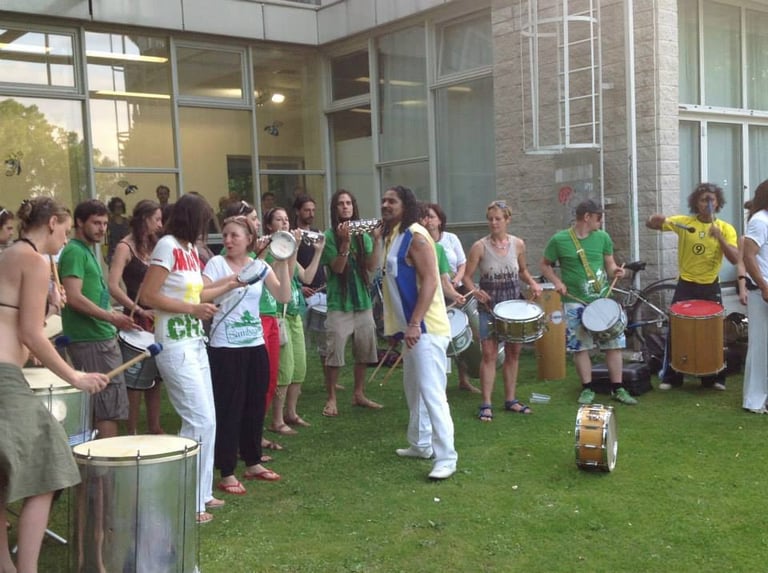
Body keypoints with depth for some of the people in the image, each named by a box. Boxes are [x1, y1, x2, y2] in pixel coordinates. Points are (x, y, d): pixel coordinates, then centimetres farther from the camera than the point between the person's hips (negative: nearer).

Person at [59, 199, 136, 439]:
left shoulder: (88, 251, 18)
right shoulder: (74, 252, -11)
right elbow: (73, 297, -22)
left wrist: (112, 319, 21)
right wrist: (110, 316, -26)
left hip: (101, 338, 10)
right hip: (91, 341, -10)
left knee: (107, 405, 14)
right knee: (111, 407, -9)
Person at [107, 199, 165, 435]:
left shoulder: (152, 247, 14)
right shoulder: (125, 247, -8)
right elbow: (113, 287, -18)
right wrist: (140, 310, -18)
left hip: (156, 319, 7)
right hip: (137, 320, -7)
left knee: (156, 376, 11)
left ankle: (154, 428, 20)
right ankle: (132, 432, 6)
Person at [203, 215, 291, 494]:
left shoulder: (260, 266, 5)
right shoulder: (217, 263, -5)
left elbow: (284, 296, -6)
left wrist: (283, 263, -13)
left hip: (255, 345, 5)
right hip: (225, 348, -5)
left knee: (255, 406, 13)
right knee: (228, 408, -1)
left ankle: (253, 463, 28)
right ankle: (227, 473, 6)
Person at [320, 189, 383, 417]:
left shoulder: (363, 234, 5)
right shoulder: (330, 235, -5)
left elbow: (372, 266, -4)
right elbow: (337, 267, -14)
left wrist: (377, 240, -15)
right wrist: (345, 242, -26)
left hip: (363, 300, 4)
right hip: (339, 303, -4)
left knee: (364, 351, 10)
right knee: (334, 353, -4)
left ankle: (359, 394, 24)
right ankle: (331, 399, 6)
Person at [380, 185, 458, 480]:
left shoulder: (415, 236, -14)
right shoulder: (393, 237, 16)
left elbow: (430, 281, -23)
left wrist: (415, 323, -27)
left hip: (425, 327, -11)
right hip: (411, 326, 11)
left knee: (432, 392, -13)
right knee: (414, 389, 20)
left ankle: (446, 457, -10)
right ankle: (420, 444, 33)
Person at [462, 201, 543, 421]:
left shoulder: (518, 244, 0)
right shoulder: (480, 247, -9)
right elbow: (467, 276, -6)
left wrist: (533, 284, -4)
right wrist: (475, 291, -24)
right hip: (489, 306, -4)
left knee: (513, 352, 11)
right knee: (489, 353, -6)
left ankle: (510, 399, 23)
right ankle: (486, 404, 0)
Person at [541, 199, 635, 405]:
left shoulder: (603, 237, 4)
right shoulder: (559, 240, -5)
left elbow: (609, 263, 12)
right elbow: (545, 265, 5)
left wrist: (615, 271, -10)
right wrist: (557, 281, -11)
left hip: (603, 299, 3)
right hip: (575, 302, -2)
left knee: (614, 343, 2)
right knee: (580, 346, 3)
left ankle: (618, 388, 12)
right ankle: (587, 389, 15)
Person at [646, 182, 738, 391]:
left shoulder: (726, 229, -4)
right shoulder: (684, 222, -6)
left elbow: (735, 259, -14)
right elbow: (650, 225, -5)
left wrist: (719, 237, -28)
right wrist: (654, 220, -29)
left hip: (711, 288, 1)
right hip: (685, 286, -1)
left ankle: (714, 377, 22)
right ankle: (670, 377, 12)